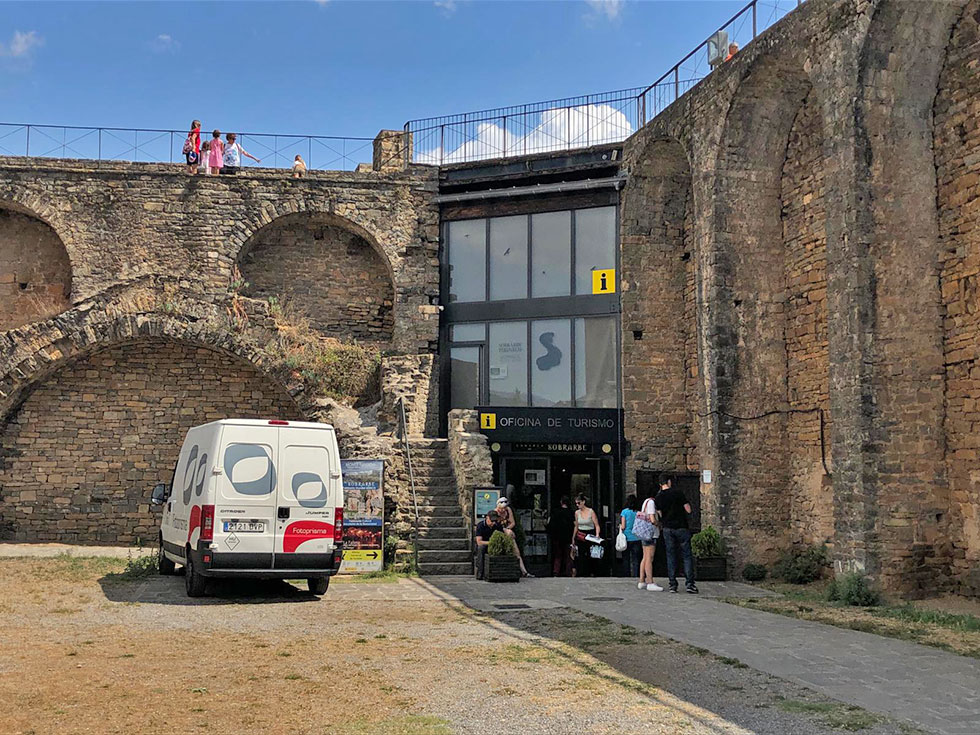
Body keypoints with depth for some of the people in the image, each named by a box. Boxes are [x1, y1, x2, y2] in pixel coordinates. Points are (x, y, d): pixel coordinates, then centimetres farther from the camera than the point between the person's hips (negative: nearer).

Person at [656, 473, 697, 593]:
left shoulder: (658, 497, 4)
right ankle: (689, 583, -7)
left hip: (668, 529, 3)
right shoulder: (677, 493, -7)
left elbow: (660, 515, 6)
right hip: (682, 528, -3)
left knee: (671, 557, 8)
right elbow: (688, 510, -6)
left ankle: (672, 585, 6)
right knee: (687, 556, 1)